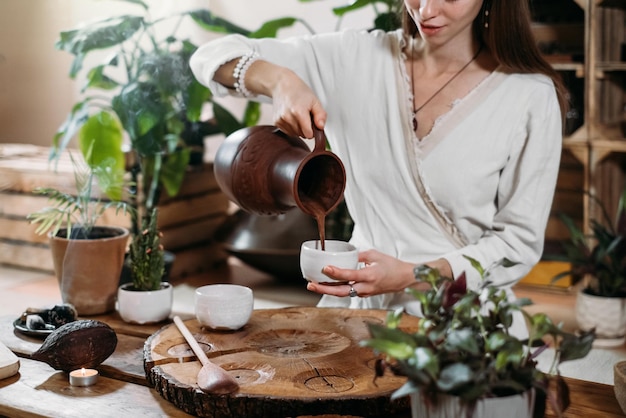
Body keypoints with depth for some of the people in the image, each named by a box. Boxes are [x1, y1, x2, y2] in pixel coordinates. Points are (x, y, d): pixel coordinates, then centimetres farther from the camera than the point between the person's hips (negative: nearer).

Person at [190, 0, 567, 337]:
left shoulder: (532, 96, -6)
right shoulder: (357, 58, 1)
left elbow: (519, 242, -3)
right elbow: (216, 58, 2)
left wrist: (410, 276, -18)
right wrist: (280, 80, -20)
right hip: (361, 308, 2)